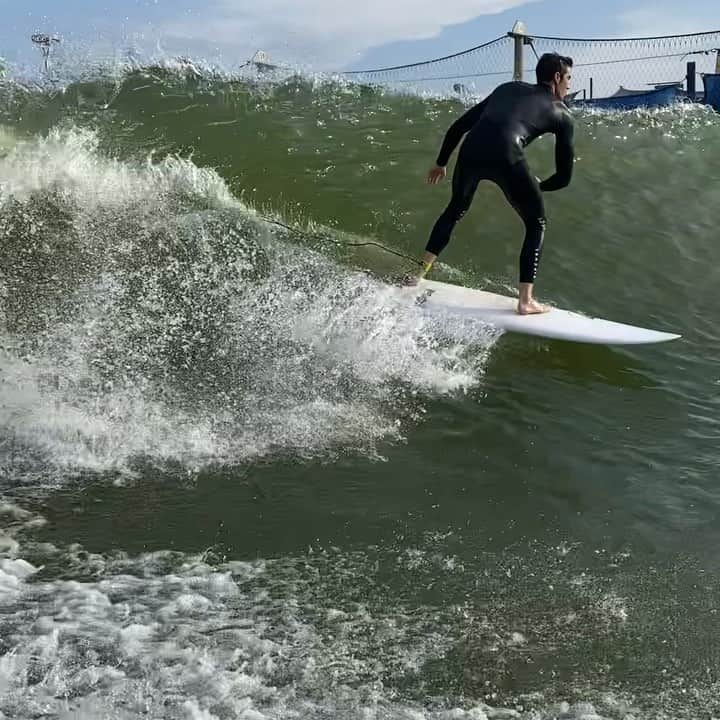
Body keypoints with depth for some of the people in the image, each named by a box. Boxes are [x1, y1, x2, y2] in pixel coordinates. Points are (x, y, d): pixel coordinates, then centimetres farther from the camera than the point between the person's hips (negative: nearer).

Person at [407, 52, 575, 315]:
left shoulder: (507, 88, 32)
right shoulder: (561, 113, 22)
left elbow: (458, 126, 27)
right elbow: (563, 176, 22)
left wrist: (441, 162, 37)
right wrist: (538, 186, 41)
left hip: (471, 149, 4)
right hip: (507, 157, -4)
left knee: (456, 209, 31)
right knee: (536, 223, 17)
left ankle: (418, 274, 30)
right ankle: (525, 301, 9)